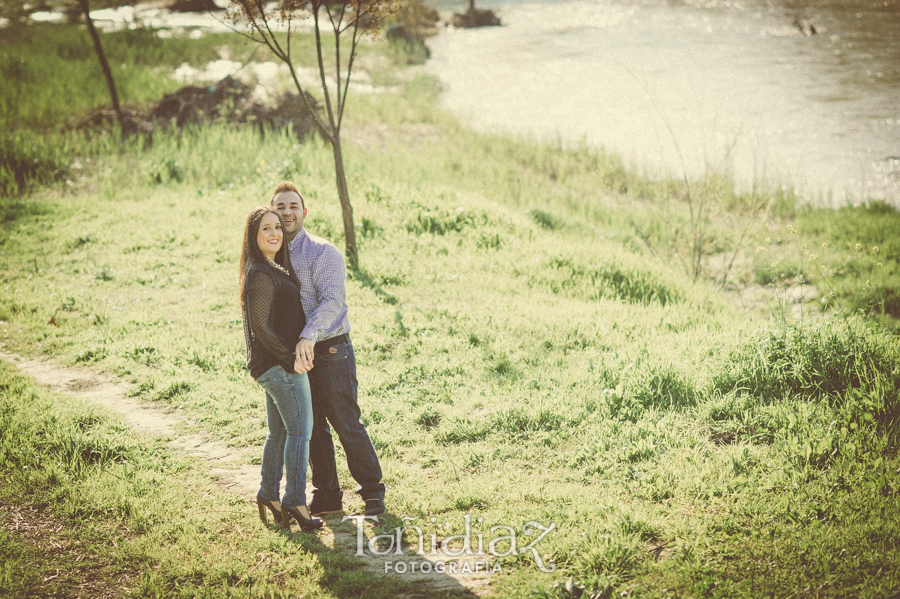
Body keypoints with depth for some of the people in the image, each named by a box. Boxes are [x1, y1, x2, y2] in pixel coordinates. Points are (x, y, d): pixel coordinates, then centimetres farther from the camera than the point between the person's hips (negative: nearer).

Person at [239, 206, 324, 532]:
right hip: (279, 364, -10)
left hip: (273, 364, 10)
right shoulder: (261, 276, -17)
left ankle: (269, 493, 23)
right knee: (300, 428, -6)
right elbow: (261, 327, -20)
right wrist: (291, 358, -18)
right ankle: (295, 500, -3)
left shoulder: (273, 269, 15)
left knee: (279, 431, 15)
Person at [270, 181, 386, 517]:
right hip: (293, 356, 6)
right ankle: (327, 496, 21)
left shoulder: (322, 253, -9)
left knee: (347, 425, -1)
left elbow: (332, 300, -22)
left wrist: (308, 336, -36)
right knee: (312, 428, 11)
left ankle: (373, 492, 11)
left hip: (330, 352, -6)